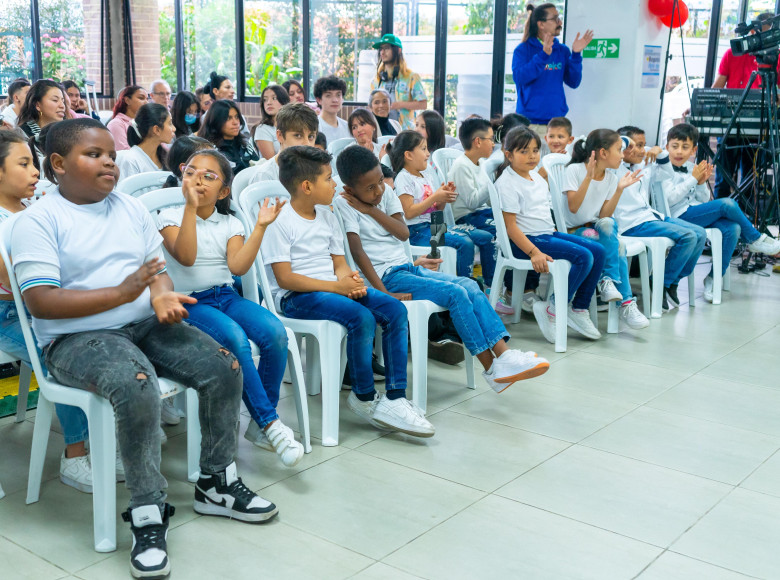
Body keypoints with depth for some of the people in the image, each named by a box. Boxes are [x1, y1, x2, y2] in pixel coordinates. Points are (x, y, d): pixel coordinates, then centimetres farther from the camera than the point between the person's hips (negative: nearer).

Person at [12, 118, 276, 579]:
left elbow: (158, 269, 14)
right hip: (76, 338, -6)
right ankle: (148, 513, -19)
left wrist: (162, 295, -12)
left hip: (144, 324, 6)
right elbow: (40, 302, -15)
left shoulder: (132, 209, 14)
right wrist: (122, 293, -23)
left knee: (224, 367, -12)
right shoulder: (39, 220, -6)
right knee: (138, 385, -35)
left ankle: (217, 484, 7)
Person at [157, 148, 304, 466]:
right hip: (190, 301, -4)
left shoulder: (230, 224, 12)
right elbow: (186, 257, -16)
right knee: (235, 338, -34)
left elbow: (238, 266, -4)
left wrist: (260, 226, -9)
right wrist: (191, 207, -20)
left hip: (225, 295, 4)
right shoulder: (170, 217, 3)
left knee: (275, 332, -23)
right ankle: (270, 423, -25)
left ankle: (261, 422, -9)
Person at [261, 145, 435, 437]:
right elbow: (284, 278, -16)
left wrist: (348, 279, -8)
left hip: (332, 287, 8)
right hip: (295, 296, -8)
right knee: (362, 318, -30)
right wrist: (335, 286, -21)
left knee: (395, 310, -10)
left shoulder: (326, 215, 16)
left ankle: (394, 398, -12)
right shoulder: (280, 221, -10)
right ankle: (364, 398, -9)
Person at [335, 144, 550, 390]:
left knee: (470, 285, -11)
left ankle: (504, 353, -19)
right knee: (456, 293, -21)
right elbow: (357, 251, -19)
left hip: (407, 266, 7)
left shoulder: (386, 193, 11)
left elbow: (404, 233, 1)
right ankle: (492, 369, -15)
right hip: (387, 276, -7)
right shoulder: (344, 205, -11)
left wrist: (371, 210, -10)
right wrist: (384, 294, -26)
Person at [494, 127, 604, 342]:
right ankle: (552, 310, -12)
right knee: (583, 256, -22)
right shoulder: (507, 183, -12)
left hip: (549, 233, 9)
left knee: (598, 251, -1)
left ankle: (579, 308, 3)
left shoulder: (537, 177, 15)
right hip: (527, 239, -9)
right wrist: (534, 252, -27)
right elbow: (510, 225, -18)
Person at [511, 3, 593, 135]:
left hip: (557, 120, 4)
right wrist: (543, 55, -24)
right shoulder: (523, 49, 0)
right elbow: (519, 77, -17)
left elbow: (573, 82, 4)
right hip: (530, 122, -3)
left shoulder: (562, 50, 11)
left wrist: (576, 54, -8)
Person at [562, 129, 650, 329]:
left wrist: (619, 189, -9)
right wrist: (588, 177, -27)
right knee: (617, 245, -28)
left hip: (596, 229, 5)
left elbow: (604, 216, -2)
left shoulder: (611, 178, 6)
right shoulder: (575, 170, -9)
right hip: (572, 231, -5)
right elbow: (573, 207, -21)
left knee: (608, 223, -31)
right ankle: (626, 303, -25)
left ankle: (608, 280, -27)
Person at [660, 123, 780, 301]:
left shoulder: (692, 168, 19)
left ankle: (713, 279, -14)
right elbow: (670, 198, -16)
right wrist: (693, 179, -14)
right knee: (727, 204, -23)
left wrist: (701, 183, -1)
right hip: (680, 217, -7)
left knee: (733, 228, -21)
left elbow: (704, 200, 18)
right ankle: (756, 240, 0)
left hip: (699, 215, 7)